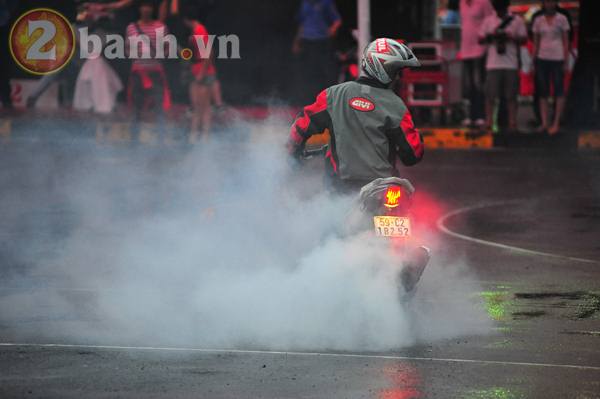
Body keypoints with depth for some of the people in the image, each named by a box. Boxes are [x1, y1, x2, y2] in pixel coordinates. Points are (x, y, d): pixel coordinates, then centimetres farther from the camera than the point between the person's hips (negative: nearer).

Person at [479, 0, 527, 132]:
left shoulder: (517, 21, 7)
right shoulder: (488, 21, 10)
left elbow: (524, 39, 5)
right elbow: (480, 39, 10)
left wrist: (510, 37, -12)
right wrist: (491, 36, -10)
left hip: (511, 64, 0)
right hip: (493, 64, 1)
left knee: (511, 96, 0)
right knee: (490, 95, -5)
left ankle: (512, 122, 5)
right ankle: (488, 122, -2)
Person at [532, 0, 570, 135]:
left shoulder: (562, 19, 2)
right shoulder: (538, 21, 8)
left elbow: (566, 41, 1)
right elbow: (536, 43, 11)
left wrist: (566, 61, -5)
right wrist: (534, 61, 6)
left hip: (557, 59, -3)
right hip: (542, 59, 3)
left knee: (559, 92, -5)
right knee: (543, 93, 0)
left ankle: (556, 123, -3)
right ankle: (544, 123, 2)